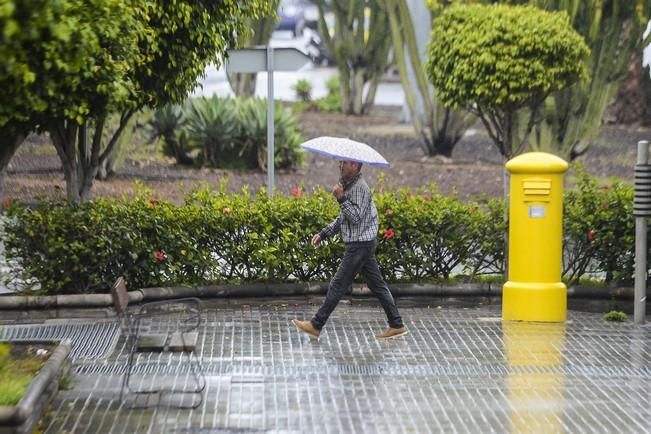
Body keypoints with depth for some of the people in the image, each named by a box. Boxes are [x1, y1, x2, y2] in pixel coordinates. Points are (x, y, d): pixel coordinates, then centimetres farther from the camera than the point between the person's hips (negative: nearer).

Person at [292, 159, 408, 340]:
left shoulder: (360, 188, -16)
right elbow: (343, 218, 24)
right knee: (377, 285, 10)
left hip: (360, 244, -10)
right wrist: (323, 234, 19)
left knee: (337, 285, -5)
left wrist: (341, 198, -25)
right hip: (363, 244, 10)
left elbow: (356, 218, -23)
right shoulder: (348, 186, 15)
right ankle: (396, 325, 11)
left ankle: (316, 326, -1)